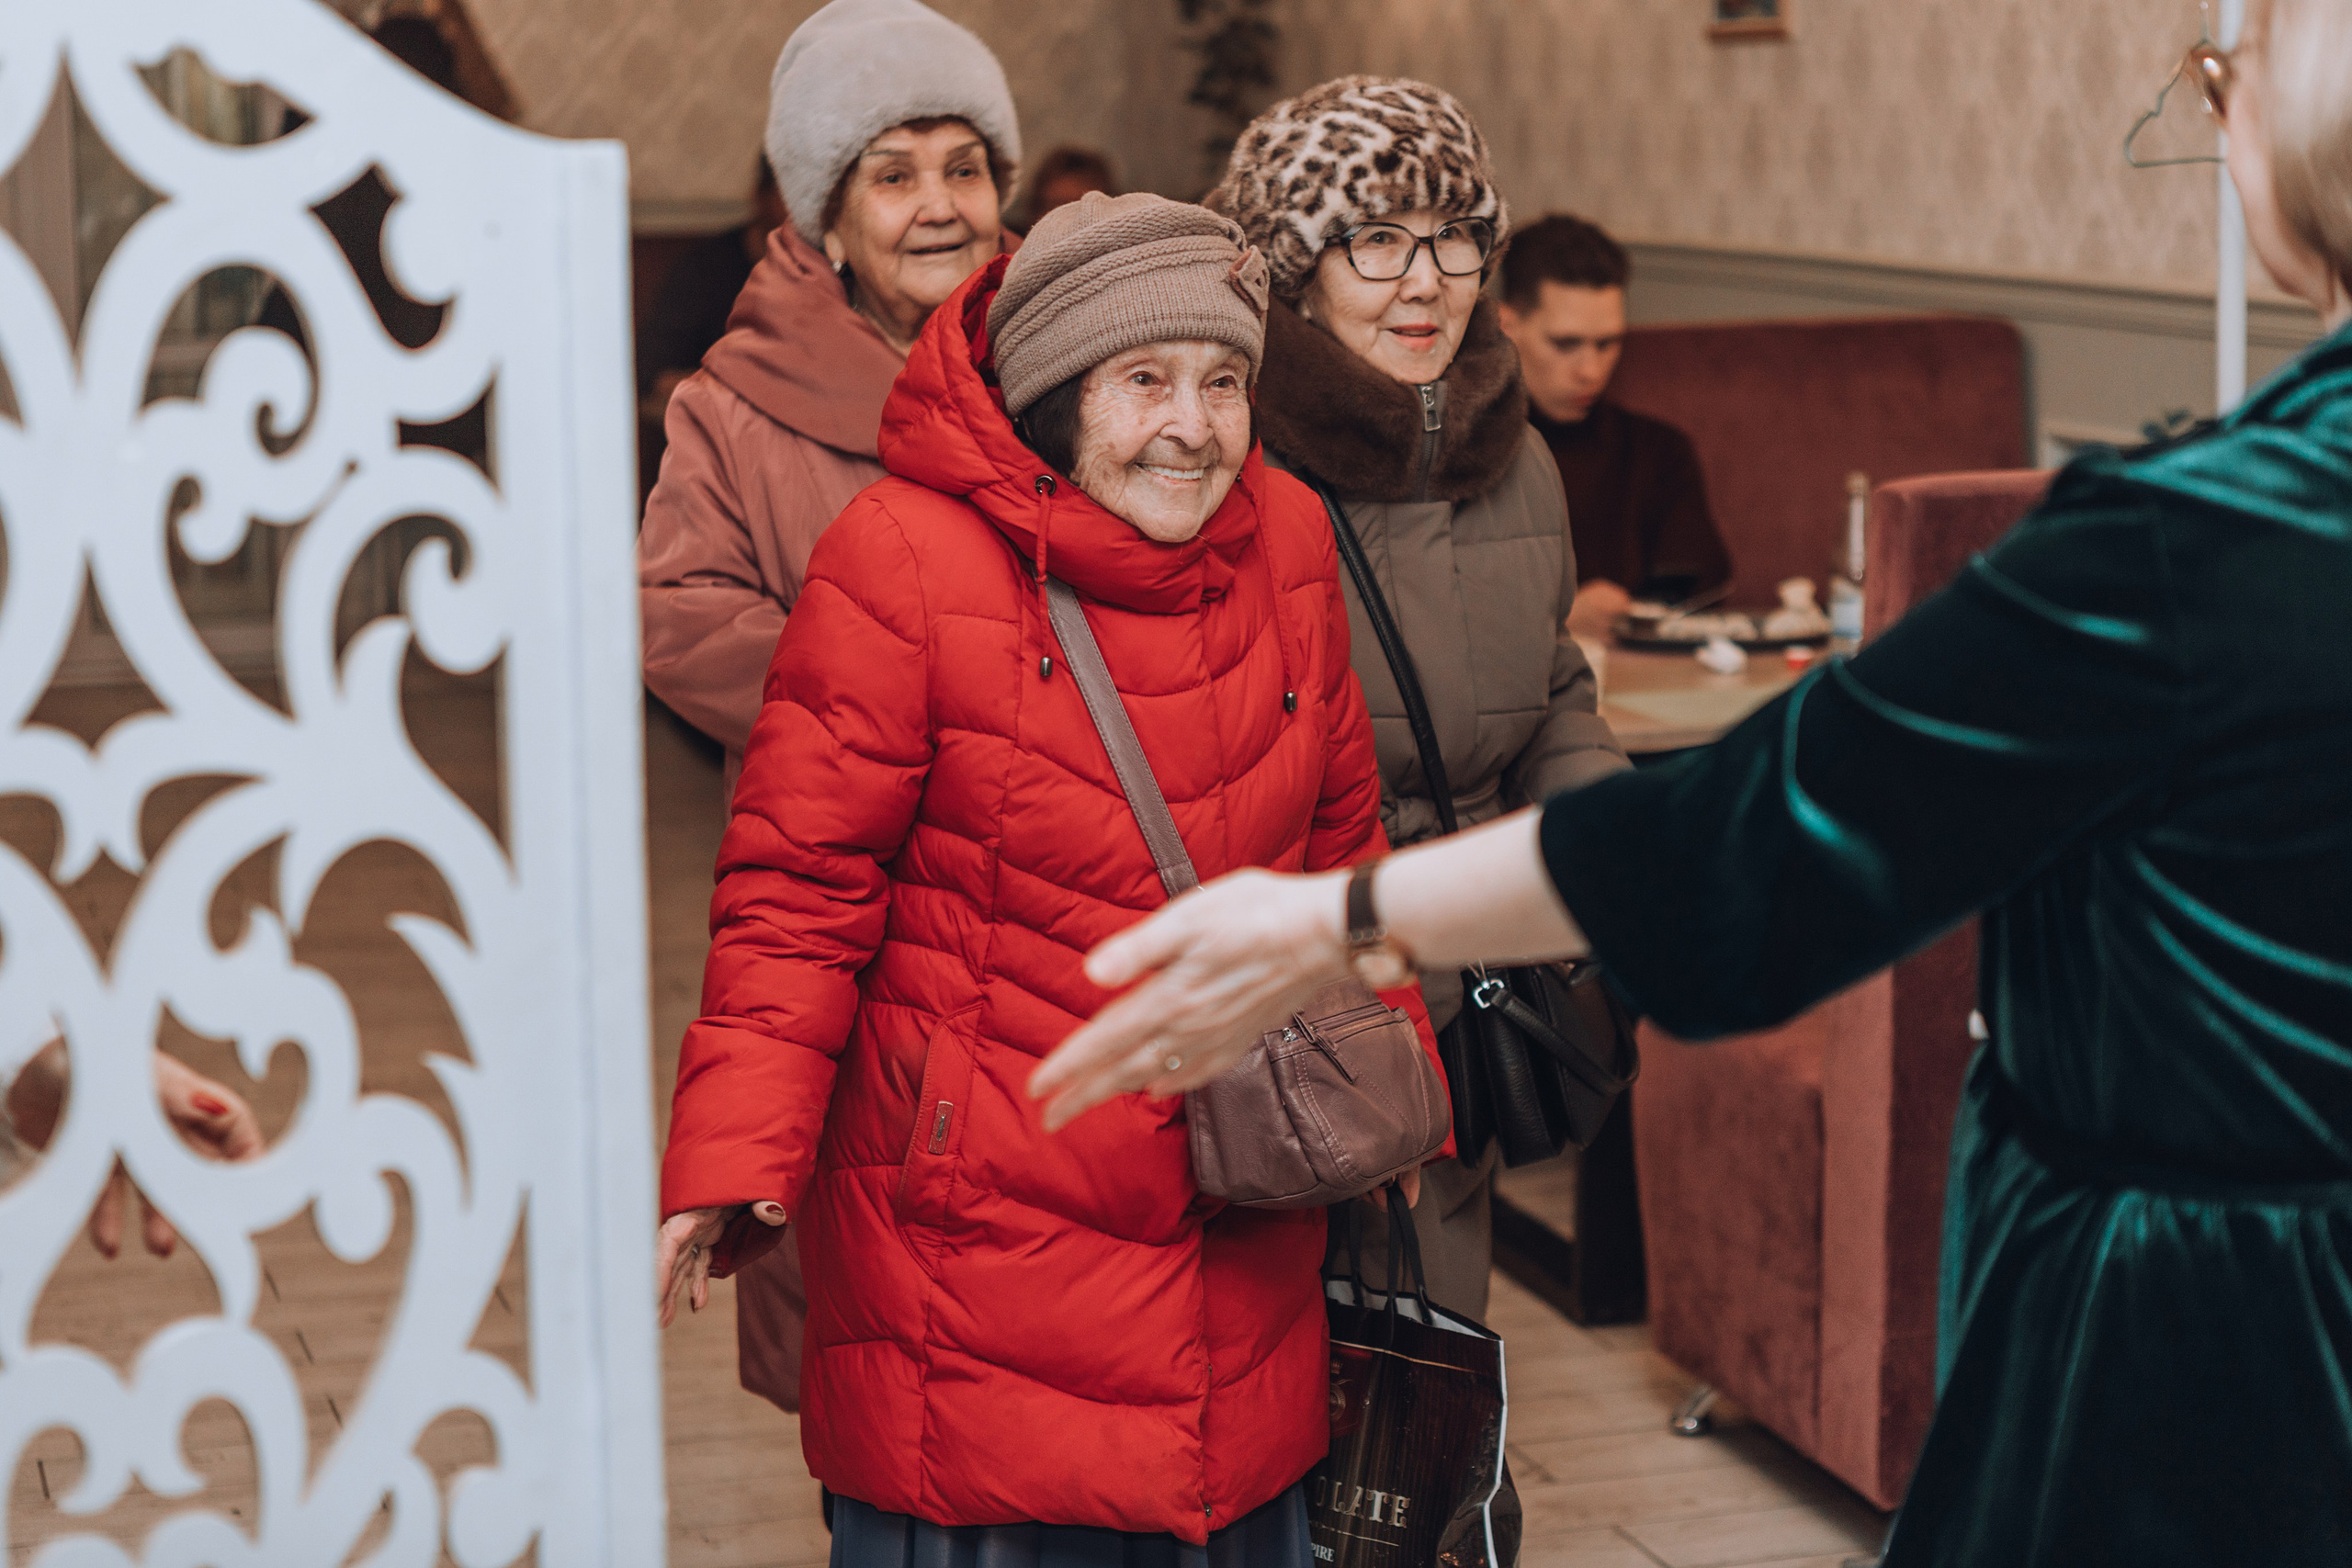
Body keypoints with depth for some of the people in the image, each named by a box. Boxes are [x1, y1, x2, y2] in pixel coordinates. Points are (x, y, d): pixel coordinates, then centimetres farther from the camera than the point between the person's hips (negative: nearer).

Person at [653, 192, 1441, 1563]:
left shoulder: (1287, 541, 3)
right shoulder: (903, 562, -14)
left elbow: (1340, 843, 14)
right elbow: (798, 886, -13)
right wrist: (735, 1159, -20)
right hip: (981, 1217, -5)